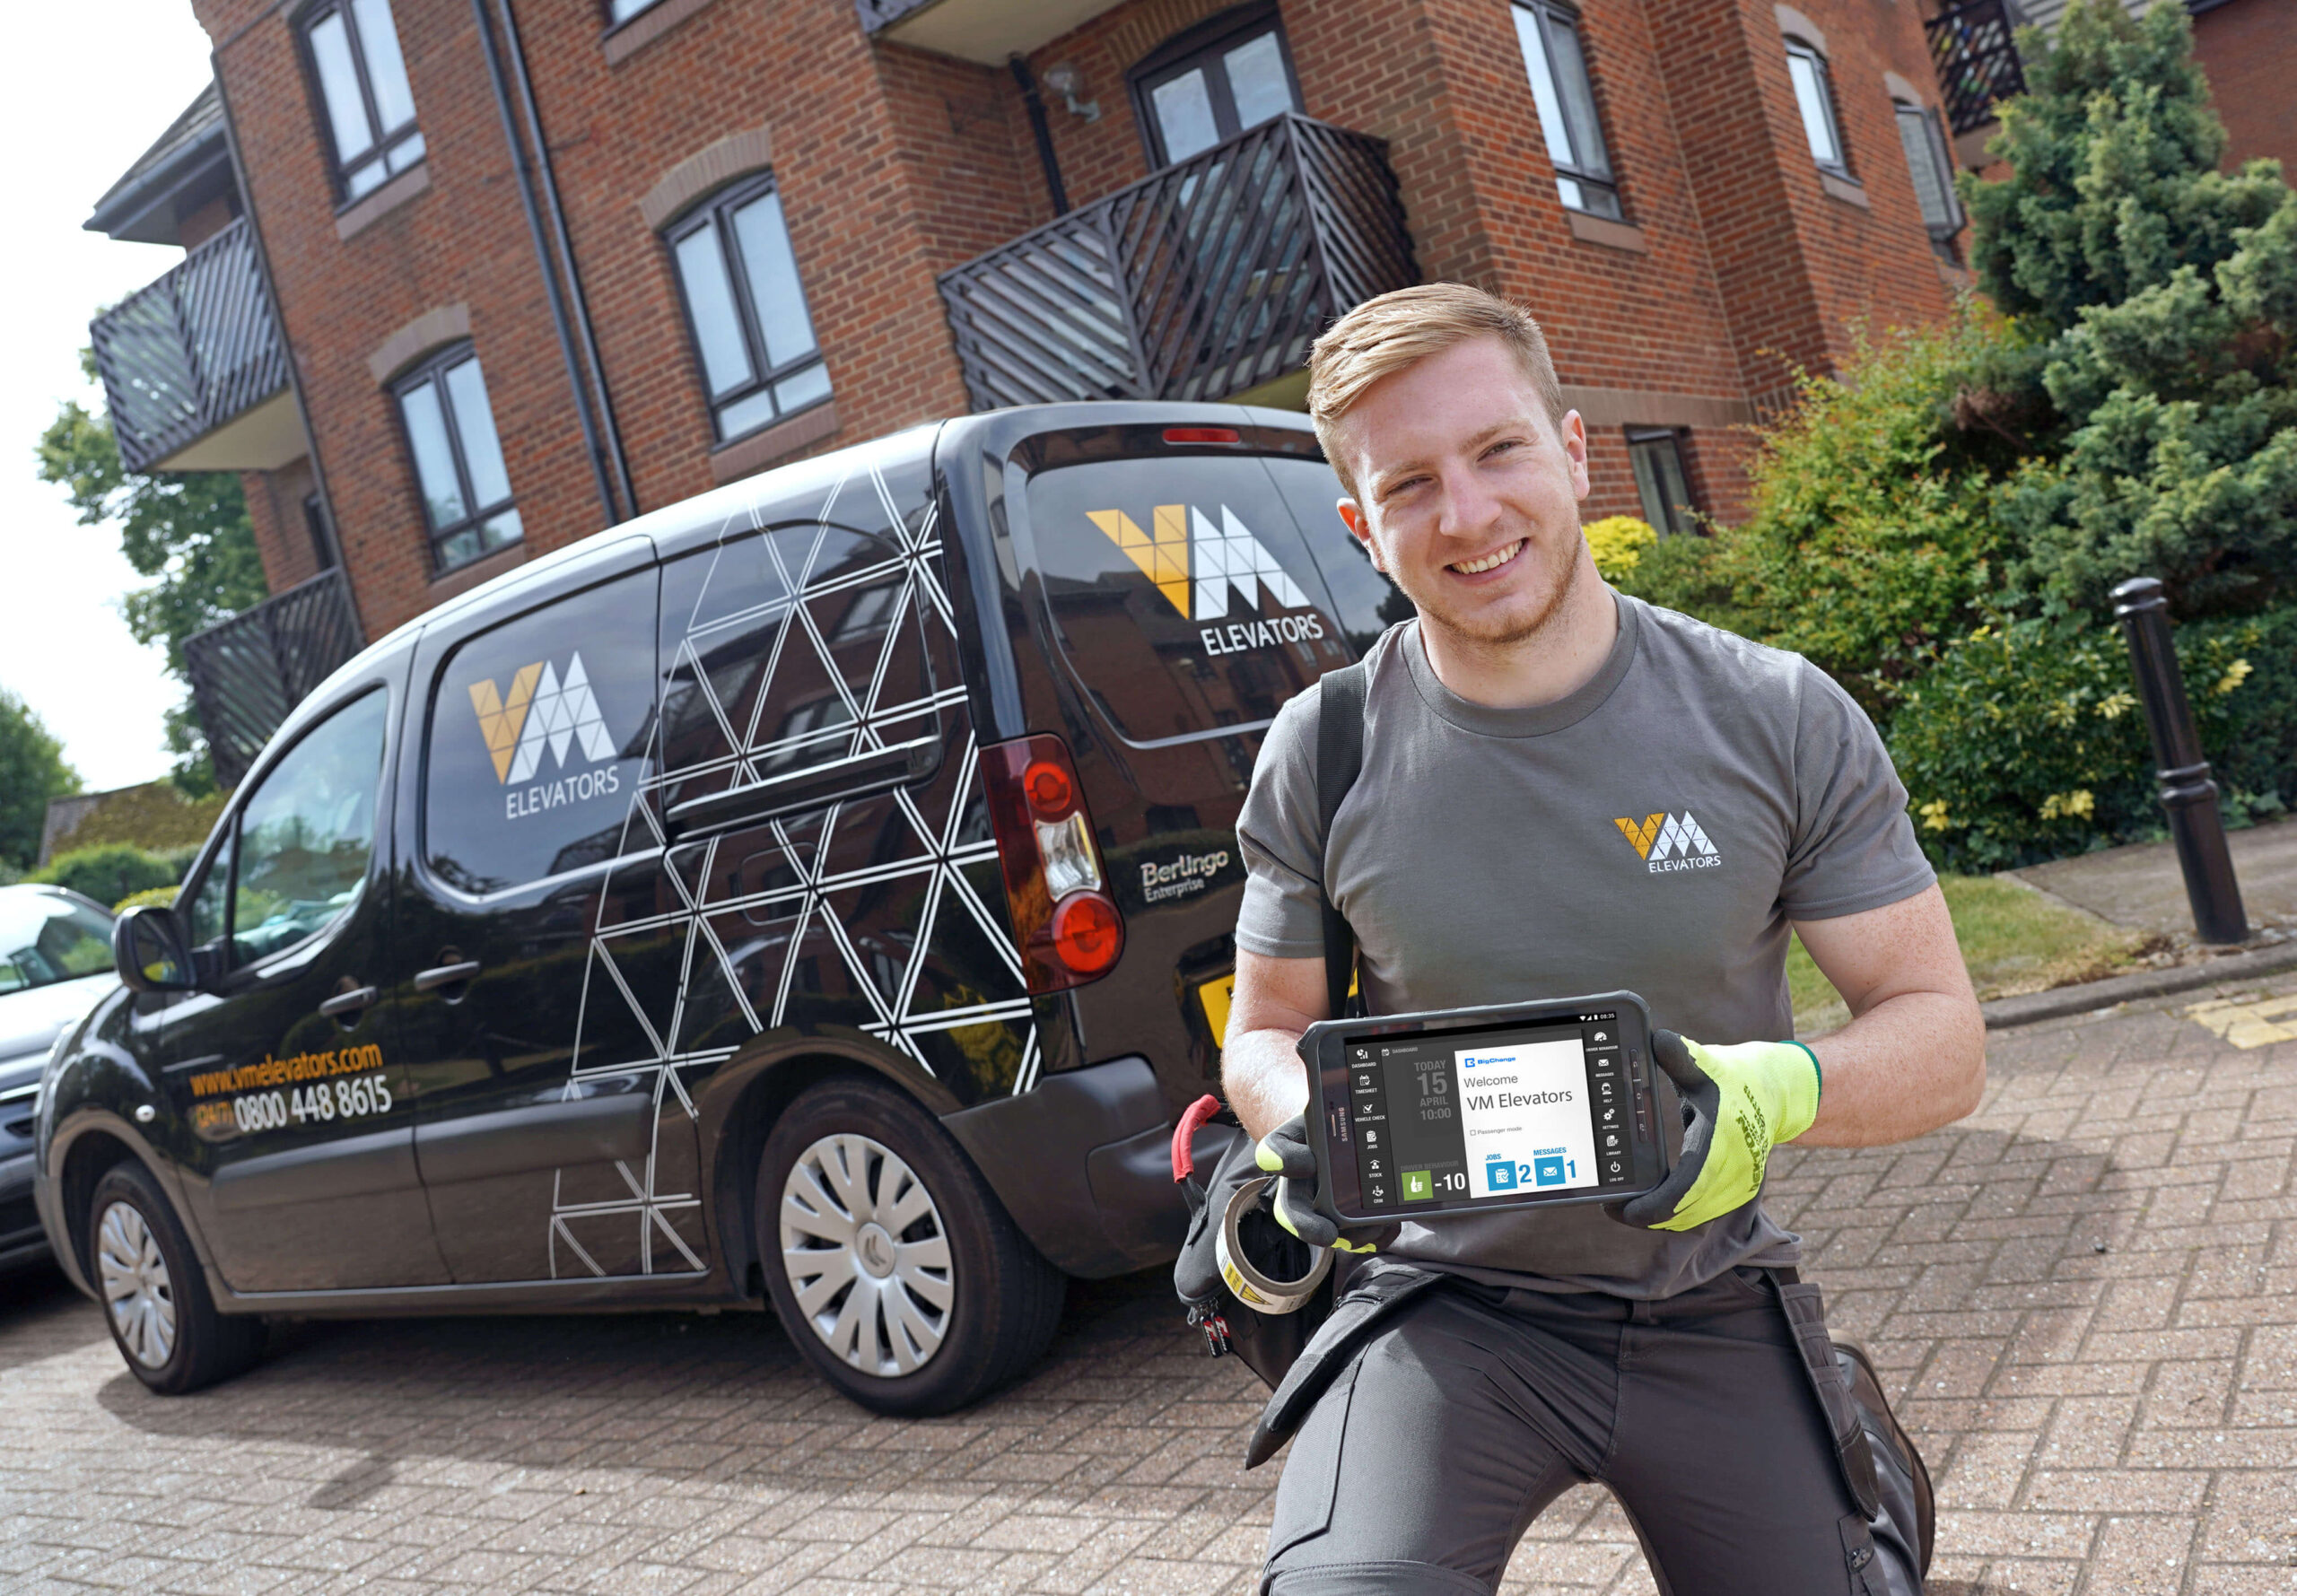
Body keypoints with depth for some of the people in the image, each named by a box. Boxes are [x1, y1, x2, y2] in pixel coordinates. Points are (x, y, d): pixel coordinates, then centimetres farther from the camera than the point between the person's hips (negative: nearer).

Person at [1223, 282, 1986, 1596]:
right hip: (1447, 1306, -1)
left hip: (1712, 1312, 2)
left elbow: (1944, 1038, -3)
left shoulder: (1783, 722, -8)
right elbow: (1265, 1032, 6)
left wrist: (1781, 1089, -25)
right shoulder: (1320, 759, -6)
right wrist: (1308, 1132, -17)